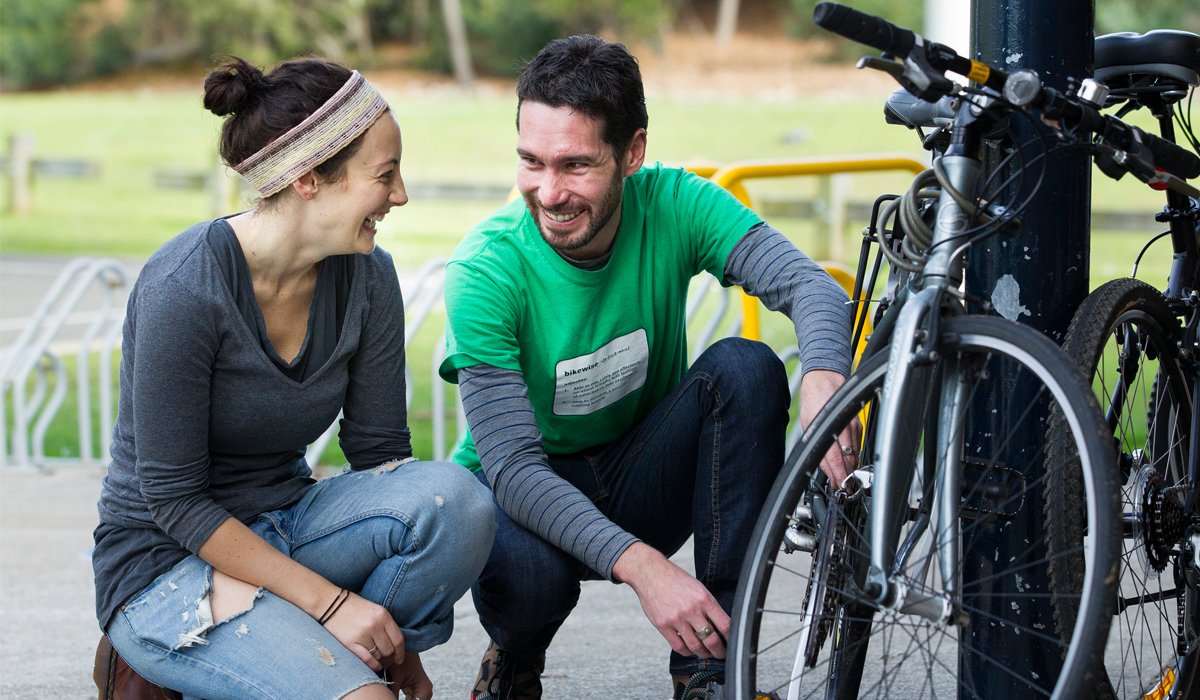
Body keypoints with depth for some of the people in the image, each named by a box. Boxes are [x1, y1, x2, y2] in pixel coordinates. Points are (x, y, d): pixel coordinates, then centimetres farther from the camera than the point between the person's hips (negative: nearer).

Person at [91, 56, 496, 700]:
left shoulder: (366, 277, -3)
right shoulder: (184, 287, -22)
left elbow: (378, 450, 2)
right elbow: (173, 500, -19)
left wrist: (397, 640, -4)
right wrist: (333, 602, -22)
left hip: (285, 532, 6)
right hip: (168, 564, -6)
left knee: (455, 497, -23)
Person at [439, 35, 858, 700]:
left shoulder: (671, 206, -15)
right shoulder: (485, 270, -24)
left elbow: (809, 283, -27)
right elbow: (513, 466, -28)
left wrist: (822, 380, -51)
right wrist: (640, 565, -42)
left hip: (639, 483, 4)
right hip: (524, 492, -3)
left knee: (745, 366, -24)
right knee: (526, 570, -38)